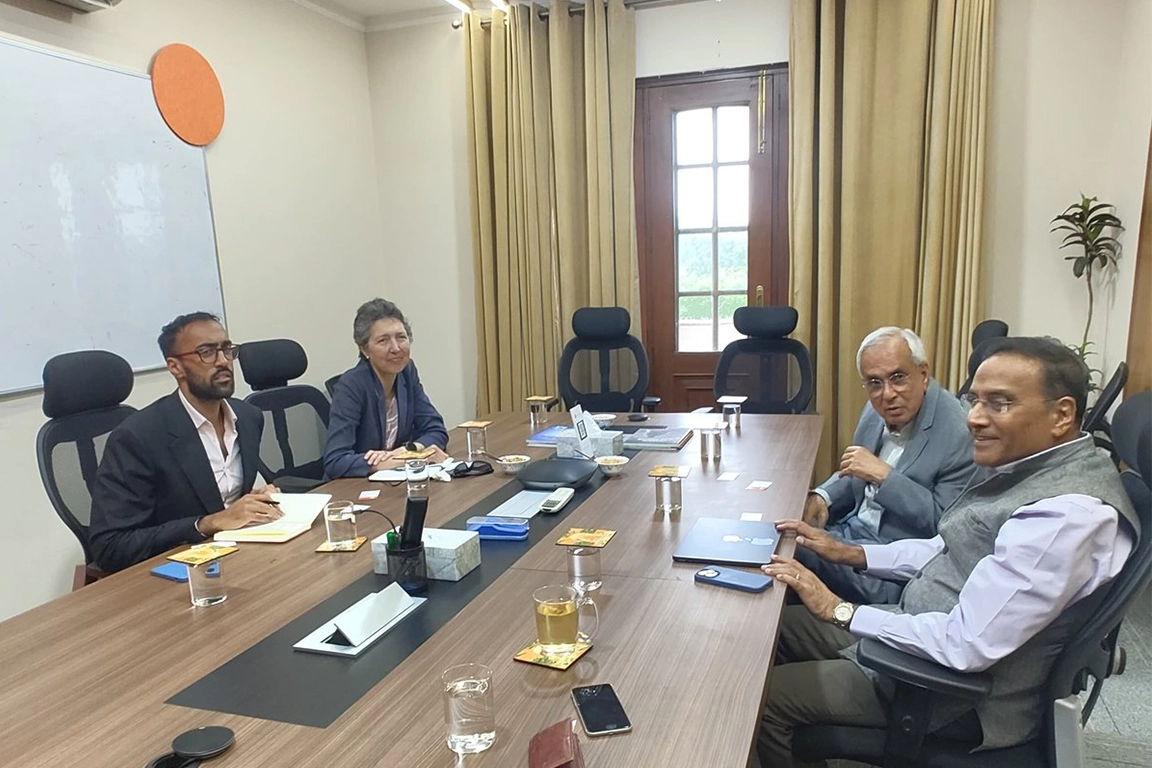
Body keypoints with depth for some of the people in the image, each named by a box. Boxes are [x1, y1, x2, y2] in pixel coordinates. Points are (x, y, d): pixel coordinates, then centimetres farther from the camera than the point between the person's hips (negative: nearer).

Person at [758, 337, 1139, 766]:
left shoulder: (1067, 514, -30)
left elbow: (966, 645, -31)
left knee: (765, 698, -9)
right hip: (926, 631, 9)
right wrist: (850, 553, 4)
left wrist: (839, 611, -21)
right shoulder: (1026, 462, 1)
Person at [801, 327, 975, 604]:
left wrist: (883, 475, -23)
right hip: (851, 529, 8)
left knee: (798, 554, -27)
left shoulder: (958, 433, -19)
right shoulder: (876, 410, 5)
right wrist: (823, 497, -2)